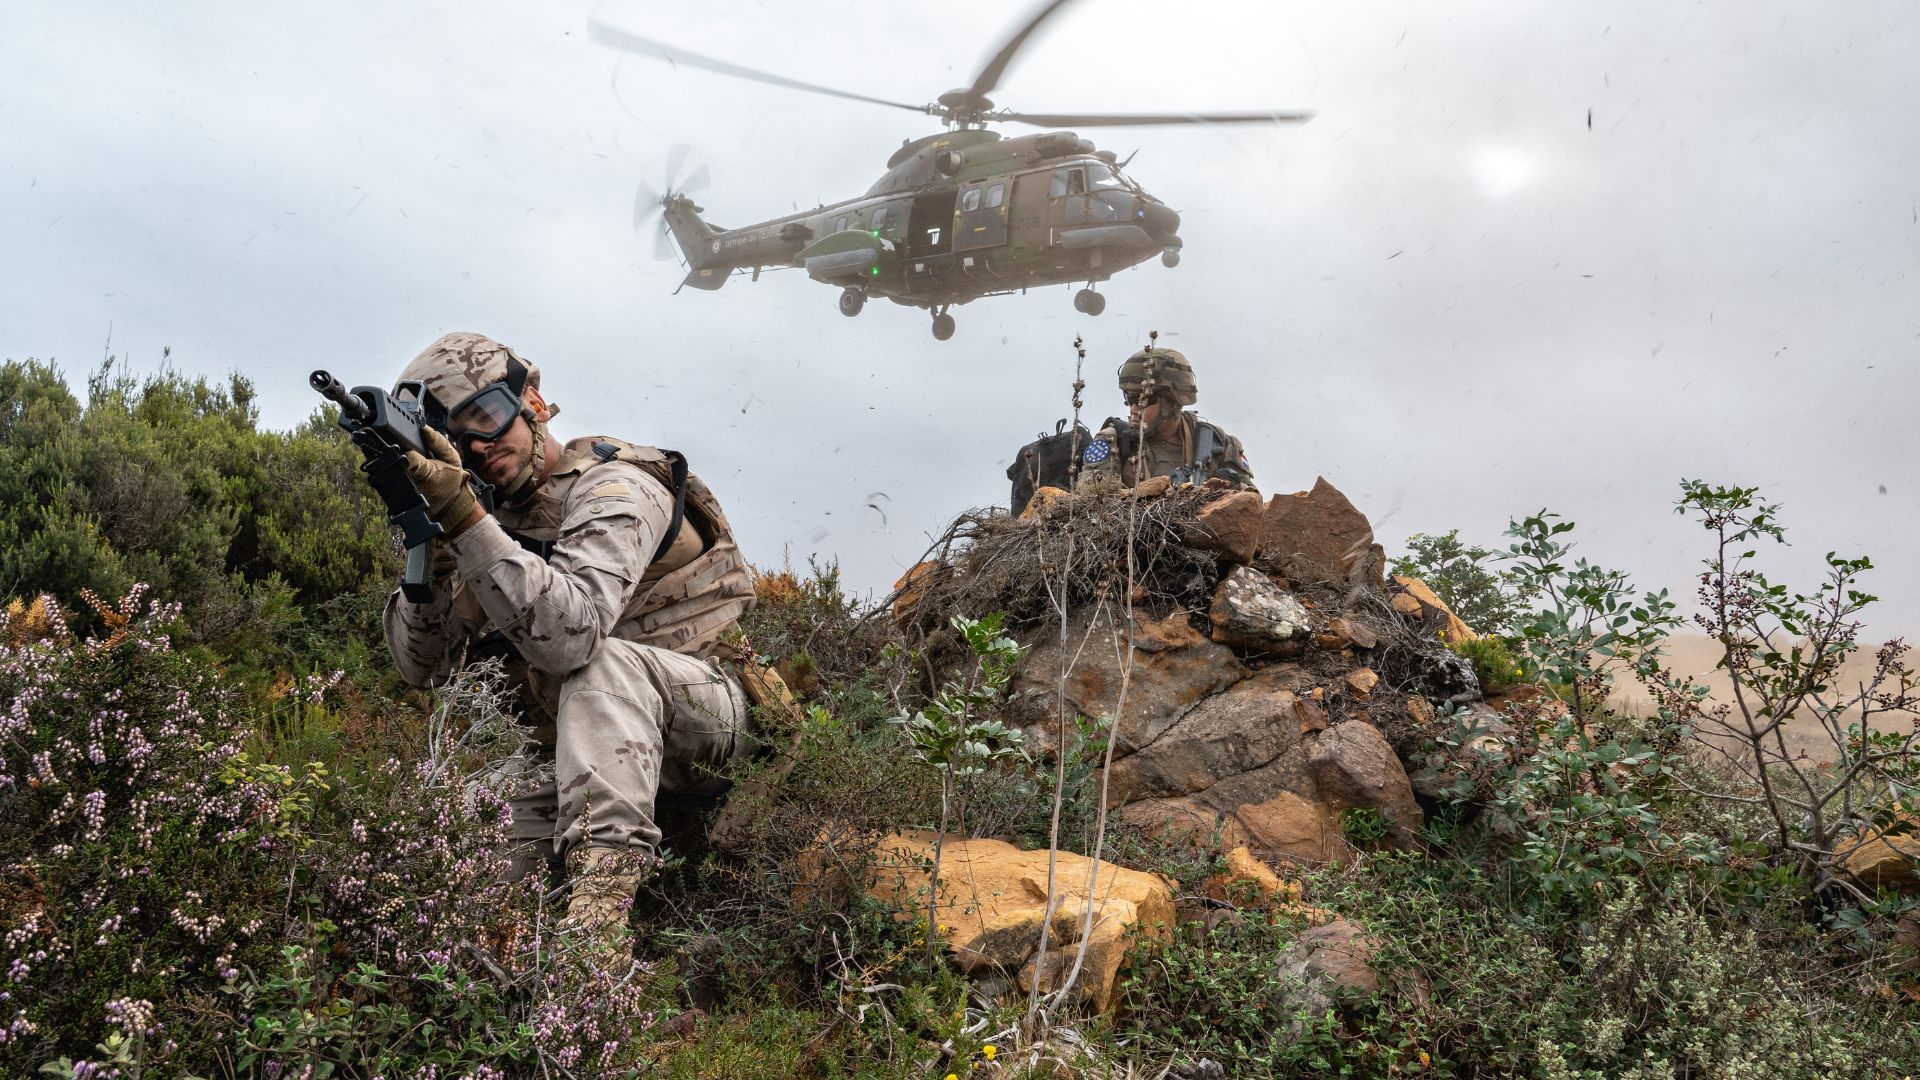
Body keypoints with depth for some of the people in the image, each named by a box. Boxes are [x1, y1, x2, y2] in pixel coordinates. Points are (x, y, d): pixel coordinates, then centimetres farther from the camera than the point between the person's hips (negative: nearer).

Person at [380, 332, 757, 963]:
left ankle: (599, 916, -45)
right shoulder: (499, 519, 7)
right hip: (581, 742, 7)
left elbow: (568, 634, -34)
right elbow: (423, 666, -3)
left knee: (605, 662, -37)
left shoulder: (613, 486, -16)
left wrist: (461, 516, -36)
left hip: (710, 713, -7)